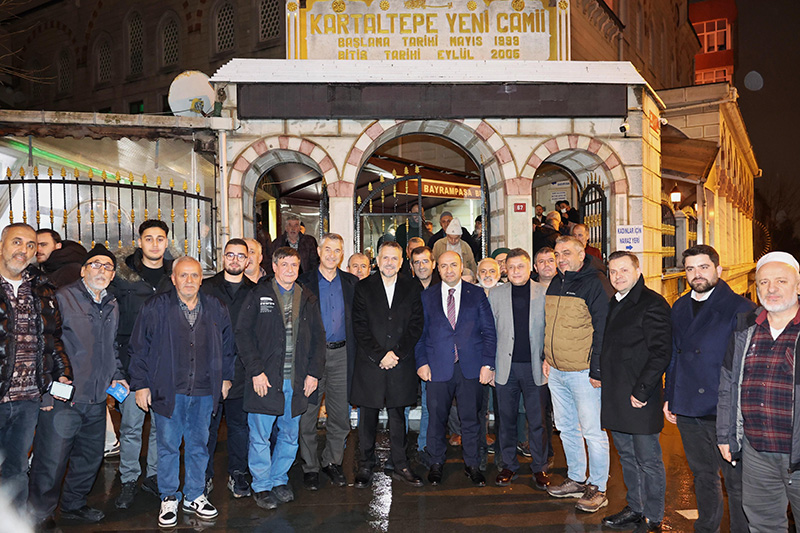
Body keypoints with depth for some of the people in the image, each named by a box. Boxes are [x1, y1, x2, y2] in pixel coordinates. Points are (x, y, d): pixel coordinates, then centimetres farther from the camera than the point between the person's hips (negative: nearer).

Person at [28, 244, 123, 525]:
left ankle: (74, 504, 37)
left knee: (91, 457, 17)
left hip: (97, 399, 7)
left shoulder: (112, 306, 12)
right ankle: (40, 515, 19)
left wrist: (116, 375, 15)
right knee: (51, 461, 0)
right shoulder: (63, 297, -8)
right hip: (62, 399, -6)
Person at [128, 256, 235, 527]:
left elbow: (227, 345, 15)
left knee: (199, 445, 12)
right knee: (168, 446, 7)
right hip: (168, 391, -2)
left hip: (204, 393, 2)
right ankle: (169, 499, 25)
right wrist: (141, 384, -3)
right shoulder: (155, 307, -3)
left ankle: (194, 496, 28)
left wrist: (226, 377, 12)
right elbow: (139, 349, 0)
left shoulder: (216, 309, 5)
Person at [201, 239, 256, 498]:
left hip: (242, 370, 1)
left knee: (240, 423, 10)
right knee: (208, 424, 6)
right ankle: (205, 476, 21)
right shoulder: (206, 288, 3)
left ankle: (237, 474, 24)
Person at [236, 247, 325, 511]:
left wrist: (314, 372, 1)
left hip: (297, 381, 3)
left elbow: (318, 338, 11)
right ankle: (262, 486, 22)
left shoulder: (308, 299, 9)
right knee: (260, 437, 5)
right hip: (265, 379, -3)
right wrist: (256, 371, -12)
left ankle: (279, 479, 31)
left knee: (290, 436, 13)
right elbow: (243, 333, -5)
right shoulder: (259, 294, -1)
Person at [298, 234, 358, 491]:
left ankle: (332, 462, 26)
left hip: (340, 354, 2)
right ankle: (310, 467, 19)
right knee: (308, 415, 4)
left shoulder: (351, 282, 8)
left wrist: (354, 352, 2)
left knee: (341, 416, 8)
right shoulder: (304, 282, 0)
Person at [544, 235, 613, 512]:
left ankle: (598, 488, 13)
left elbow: (603, 330, -14)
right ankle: (576, 480, 30)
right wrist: (547, 357, 16)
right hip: (556, 371, 8)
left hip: (583, 372, -8)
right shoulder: (555, 283, 12)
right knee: (566, 427, 16)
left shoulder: (596, 284, -11)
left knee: (593, 431, 0)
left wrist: (597, 370, -16)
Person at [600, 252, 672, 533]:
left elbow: (661, 353, -17)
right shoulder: (613, 304, 13)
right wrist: (599, 375, 13)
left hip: (639, 399, -8)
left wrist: (640, 391, -18)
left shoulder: (653, 304, -12)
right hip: (614, 398, 8)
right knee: (627, 457, 18)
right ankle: (635, 509, 32)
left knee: (648, 461, 3)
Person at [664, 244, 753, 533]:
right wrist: (669, 397, 14)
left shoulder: (740, 308, -9)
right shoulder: (680, 308, 10)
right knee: (702, 476, 20)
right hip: (687, 410, 6)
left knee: (736, 482, 3)